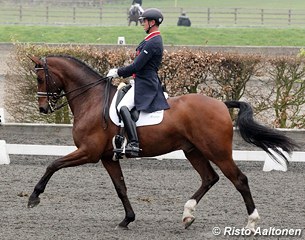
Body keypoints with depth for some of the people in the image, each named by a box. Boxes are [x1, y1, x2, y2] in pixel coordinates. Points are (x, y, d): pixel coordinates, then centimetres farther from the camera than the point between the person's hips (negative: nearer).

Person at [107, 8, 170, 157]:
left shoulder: (152, 43, -17)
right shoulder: (154, 40, 17)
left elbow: (136, 66, -19)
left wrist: (118, 72, -8)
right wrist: (119, 71, 18)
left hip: (144, 84, -12)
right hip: (143, 82, 12)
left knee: (123, 107, -29)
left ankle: (133, 144, -39)